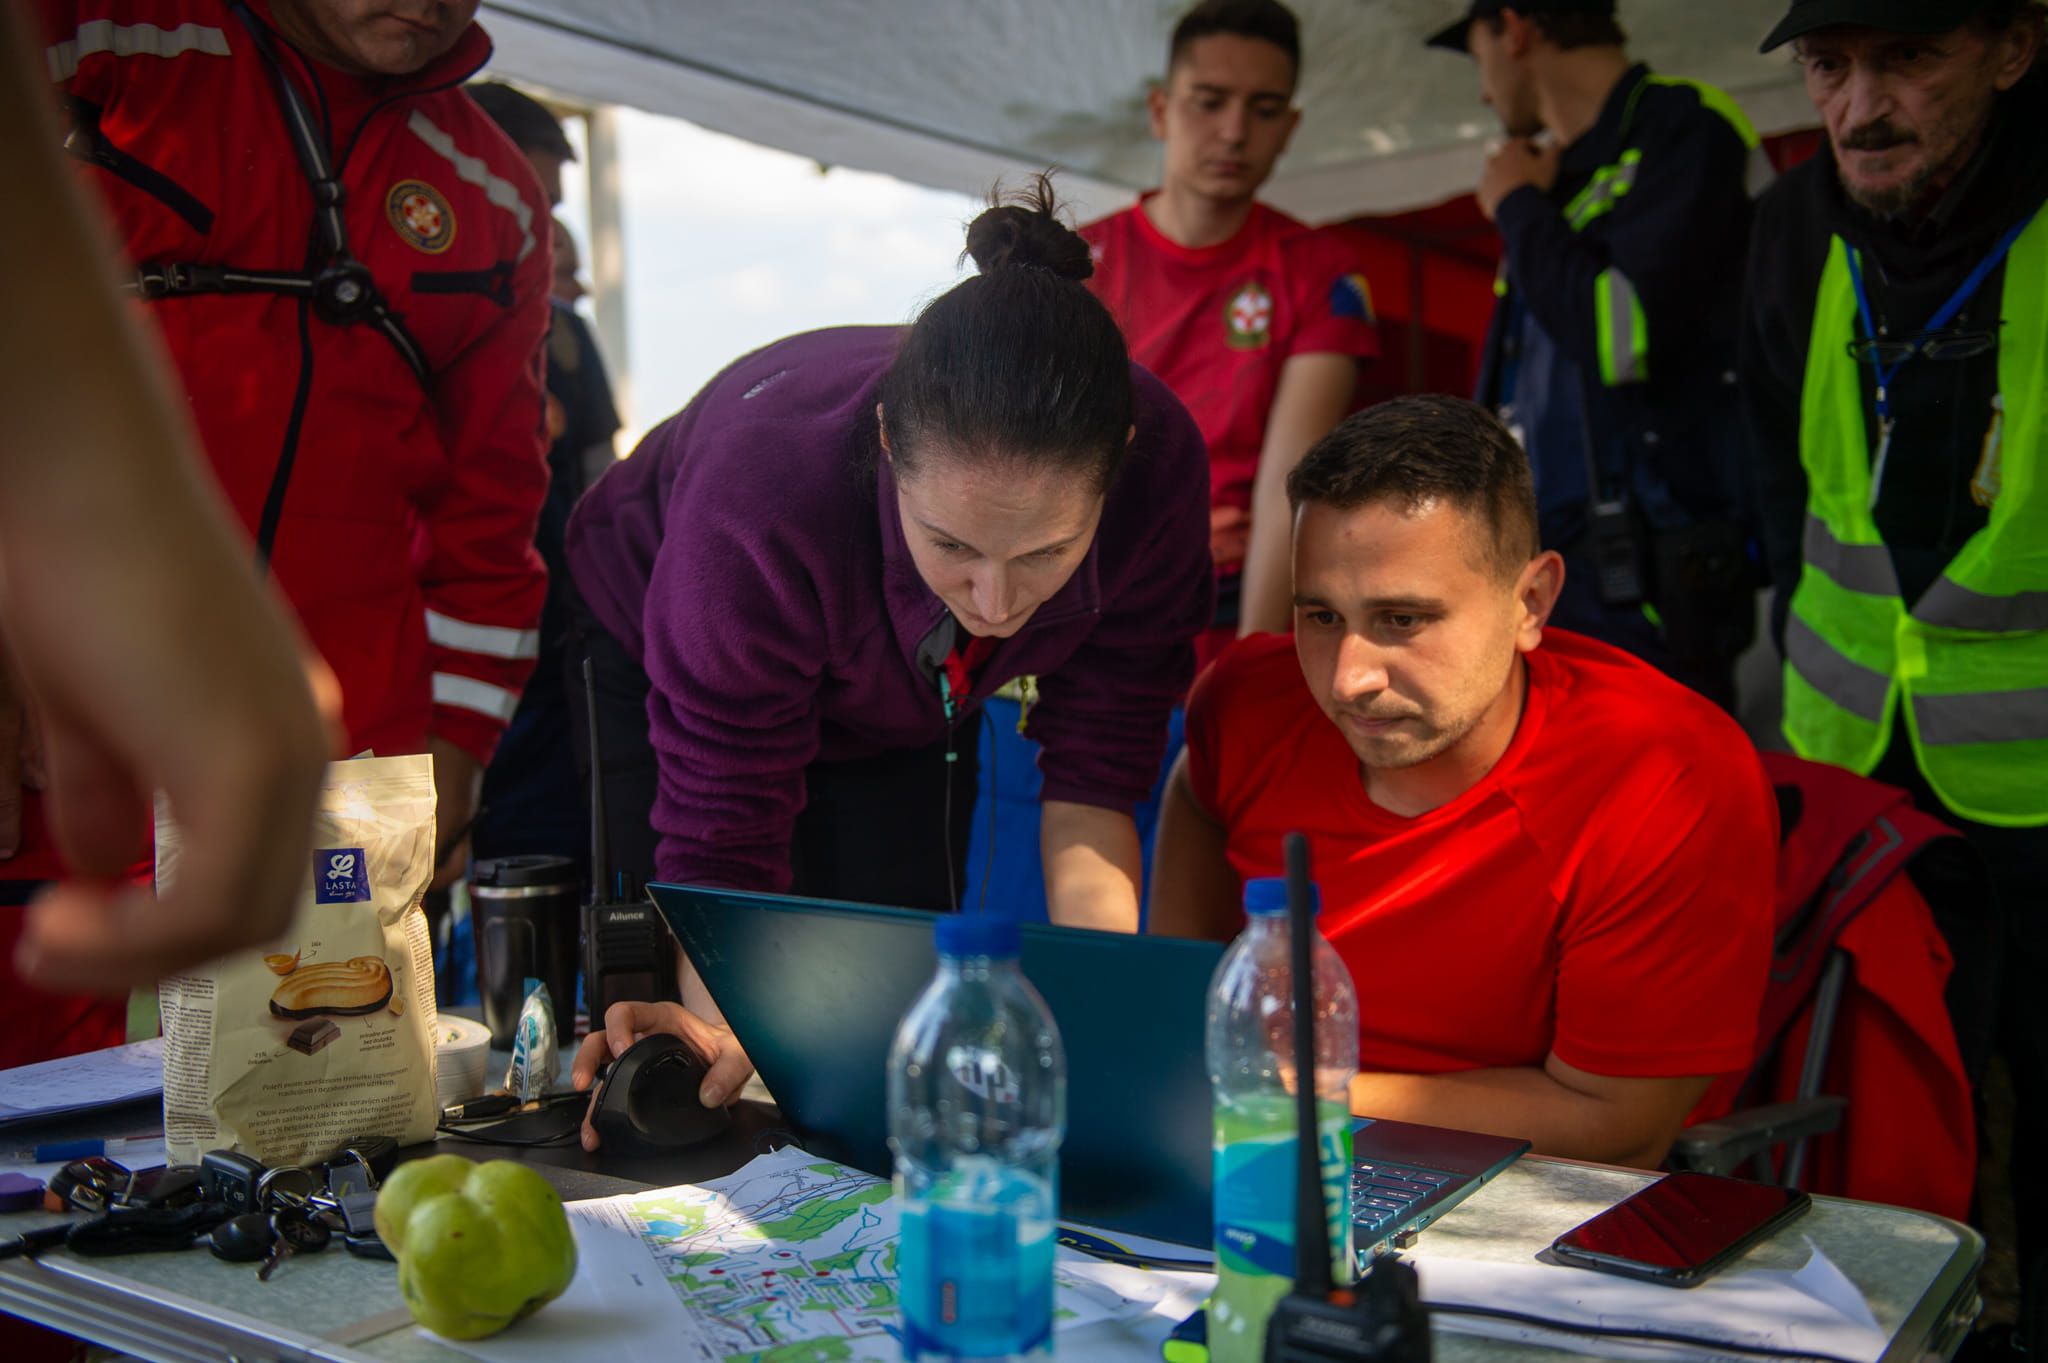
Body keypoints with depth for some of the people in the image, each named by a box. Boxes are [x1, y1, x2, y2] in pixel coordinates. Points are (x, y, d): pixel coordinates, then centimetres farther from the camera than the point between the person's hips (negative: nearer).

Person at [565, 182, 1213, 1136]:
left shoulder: (1157, 467, -35)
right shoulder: (761, 497, -45)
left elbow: (1095, 772, -24)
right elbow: (724, 833, -35)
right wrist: (717, 1026, -54)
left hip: (901, 707, 3)